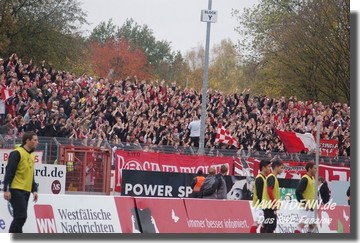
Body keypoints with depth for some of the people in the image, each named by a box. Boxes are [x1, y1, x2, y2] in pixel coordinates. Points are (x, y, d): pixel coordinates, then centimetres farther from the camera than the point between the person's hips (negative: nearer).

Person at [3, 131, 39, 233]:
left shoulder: (31, 156, 18)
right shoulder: (17, 153, -9)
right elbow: (9, 172, -13)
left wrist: (34, 190, 15)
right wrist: (6, 189, -19)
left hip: (26, 191, 8)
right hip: (16, 190, -8)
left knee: (20, 218, 5)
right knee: (21, 217, -14)